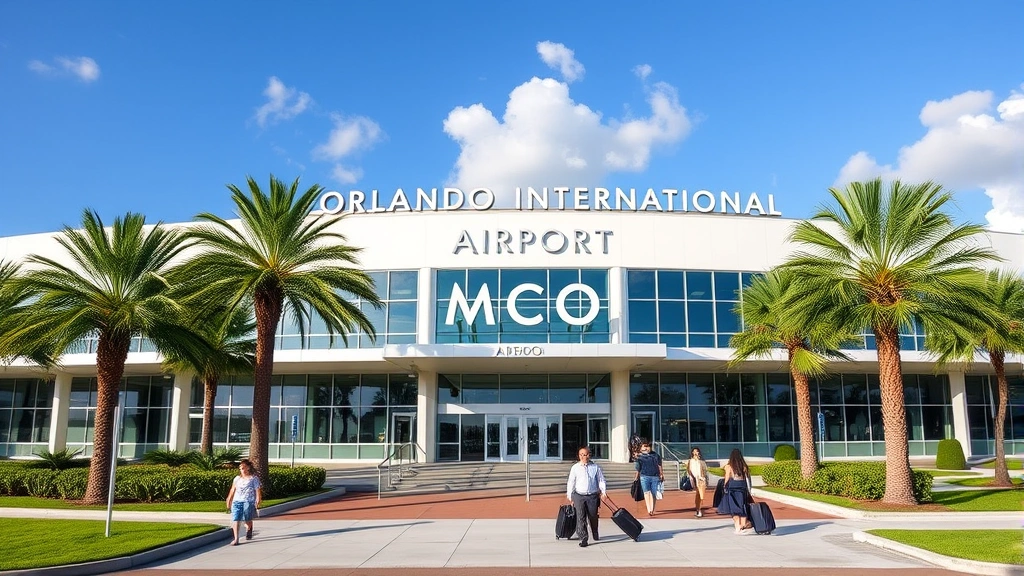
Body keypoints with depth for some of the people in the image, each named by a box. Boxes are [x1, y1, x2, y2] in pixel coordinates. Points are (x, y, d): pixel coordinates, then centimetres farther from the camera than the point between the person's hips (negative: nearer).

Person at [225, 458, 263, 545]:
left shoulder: (254, 478, 4)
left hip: (248, 501, -3)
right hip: (236, 501, 3)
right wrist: (229, 501, 18)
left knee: (247, 519, 1)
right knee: (235, 519, -11)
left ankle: (248, 529, 36)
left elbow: (258, 490, 0)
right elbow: (232, 490, 22)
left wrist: (258, 502, -8)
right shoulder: (237, 478, 18)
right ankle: (236, 539, -12)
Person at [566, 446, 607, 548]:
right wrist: (570, 496, 6)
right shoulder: (575, 468, 5)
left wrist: (603, 492, -6)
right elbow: (571, 482, 8)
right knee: (581, 517, -9)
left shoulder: (595, 467, 6)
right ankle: (583, 539, -5)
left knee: (593, 516, 9)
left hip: (593, 496, 0)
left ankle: (595, 535, 35)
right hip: (579, 496, 0)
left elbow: (601, 480, 7)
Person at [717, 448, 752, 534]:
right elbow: (747, 479, 5)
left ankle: (738, 527, -7)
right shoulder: (744, 466, 4)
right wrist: (749, 491, 12)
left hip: (732, 489, -3)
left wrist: (725, 488, 10)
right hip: (742, 488, 3)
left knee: (734, 509, 1)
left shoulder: (729, 466, -4)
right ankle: (743, 526, 10)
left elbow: (727, 480, -3)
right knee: (743, 508, 11)